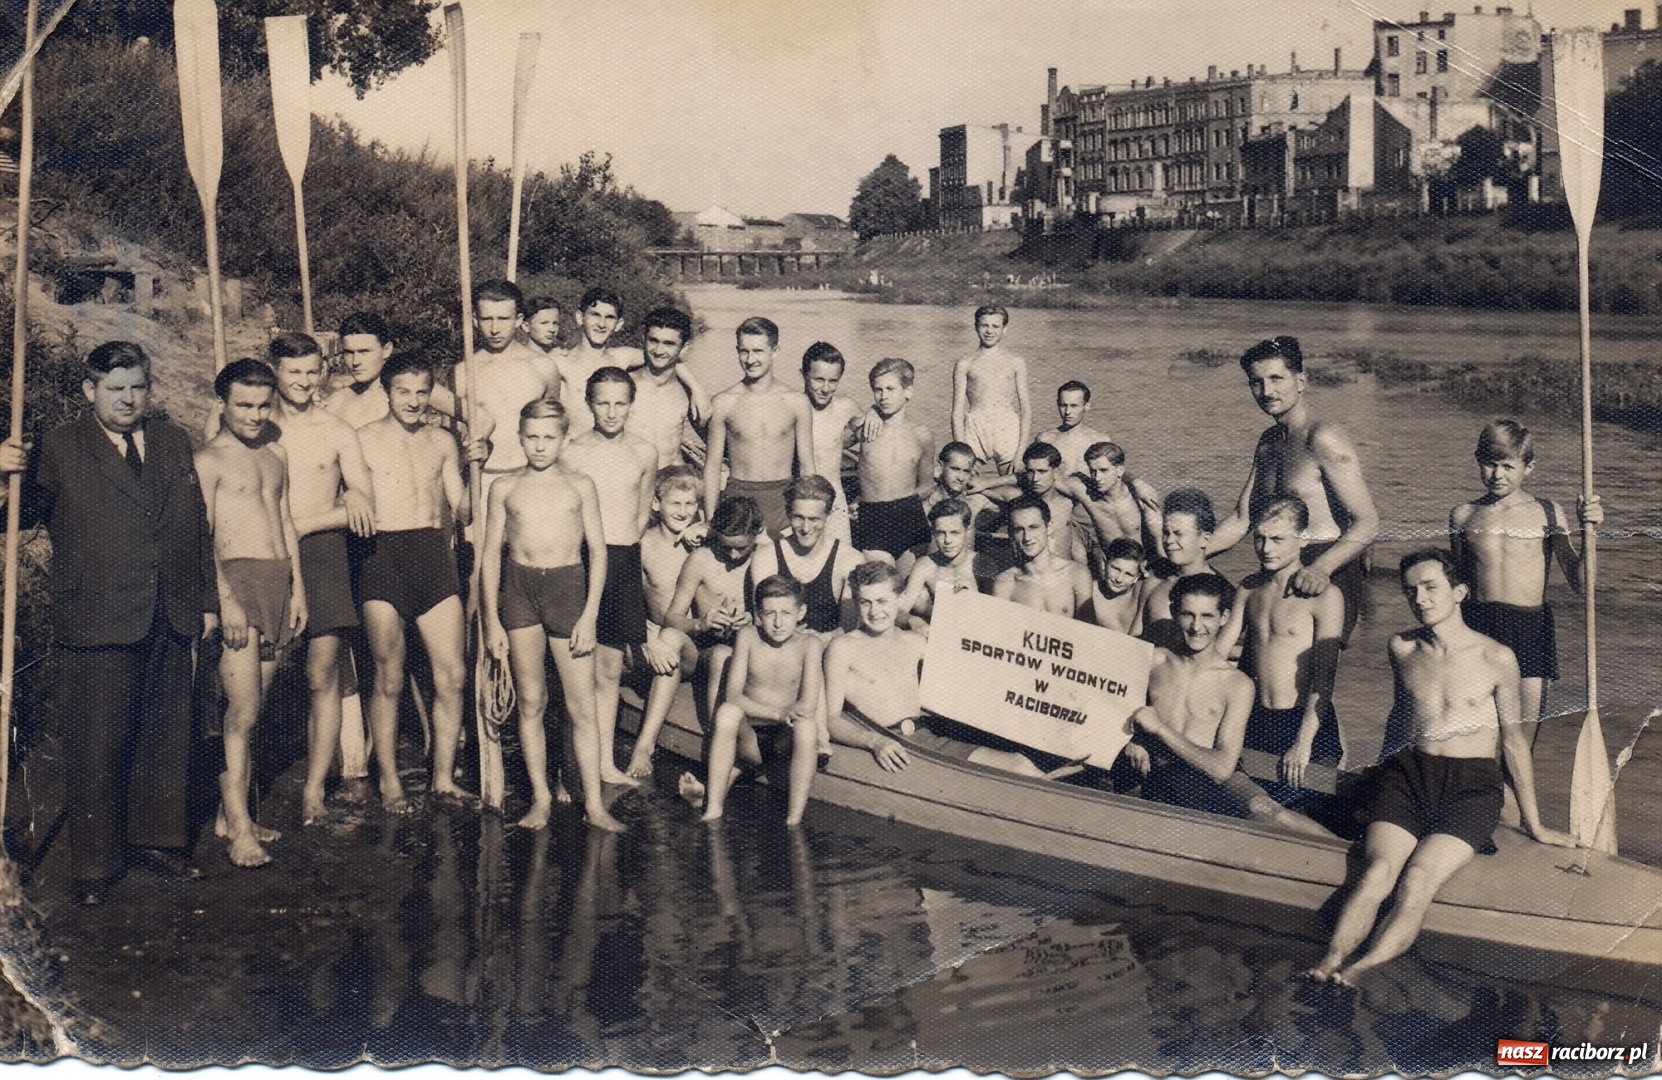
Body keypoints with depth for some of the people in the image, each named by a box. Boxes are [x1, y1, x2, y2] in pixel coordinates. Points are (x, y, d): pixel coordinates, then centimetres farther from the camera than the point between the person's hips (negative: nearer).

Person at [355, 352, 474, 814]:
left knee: (452, 675, 1)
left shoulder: (442, 442, 15)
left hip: (434, 555, 4)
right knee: (389, 678, 1)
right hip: (383, 555, -4)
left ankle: (444, 779, 13)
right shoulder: (363, 441, 2)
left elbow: (461, 508, 18)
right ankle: (389, 781, 13)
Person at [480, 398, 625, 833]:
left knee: (582, 707, -2)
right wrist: (492, 621, 3)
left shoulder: (580, 486, 4)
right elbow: (491, 553, 8)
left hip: (568, 585, -1)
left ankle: (594, 804, 4)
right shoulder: (505, 488, 6)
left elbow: (598, 550, 3)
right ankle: (540, 798, 17)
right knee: (531, 702, 7)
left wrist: (589, 615, -4)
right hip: (519, 589, 1)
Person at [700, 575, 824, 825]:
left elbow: (808, 706, -18)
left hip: (786, 739, -1)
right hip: (749, 734, 1)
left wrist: (757, 710, -15)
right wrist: (777, 713, -26)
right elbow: (733, 696, -13)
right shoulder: (747, 636, -6)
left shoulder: (810, 644, -10)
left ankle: (794, 821, -26)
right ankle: (713, 809, -23)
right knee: (727, 711, -30)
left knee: (807, 725, -32)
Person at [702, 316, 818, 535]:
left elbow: (807, 467, 8)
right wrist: (710, 521, 1)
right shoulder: (724, 403, 2)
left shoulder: (796, 402, 3)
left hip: (782, 500, 0)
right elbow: (712, 466, 7)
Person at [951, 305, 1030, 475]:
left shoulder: (1016, 363, 10)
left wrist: (1021, 451, -3)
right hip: (975, 430, 0)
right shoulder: (964, 365, 9)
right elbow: (957, 412, 7)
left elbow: (1026, 409, 7)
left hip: (1008, 430, 0)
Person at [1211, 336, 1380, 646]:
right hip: (1277, 575, 7)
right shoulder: (1269, 441, 16)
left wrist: (1320, 568, -32)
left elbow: (1367, 523, -17)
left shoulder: (1324, 439, -10)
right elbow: (1241, 520, 18)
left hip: (1330, 576, -7)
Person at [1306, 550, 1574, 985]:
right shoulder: (1402, 649, 9)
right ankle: (1328, 964, -45)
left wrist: (1534, 824, 13)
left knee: (1418, 881, -27)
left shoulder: (1495, 658, 0)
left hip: (1471, 786, -3)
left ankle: (1353, 974, -46)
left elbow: (1513, 737, 8)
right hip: (1407, 774, 3)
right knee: (1377, 872, -26)